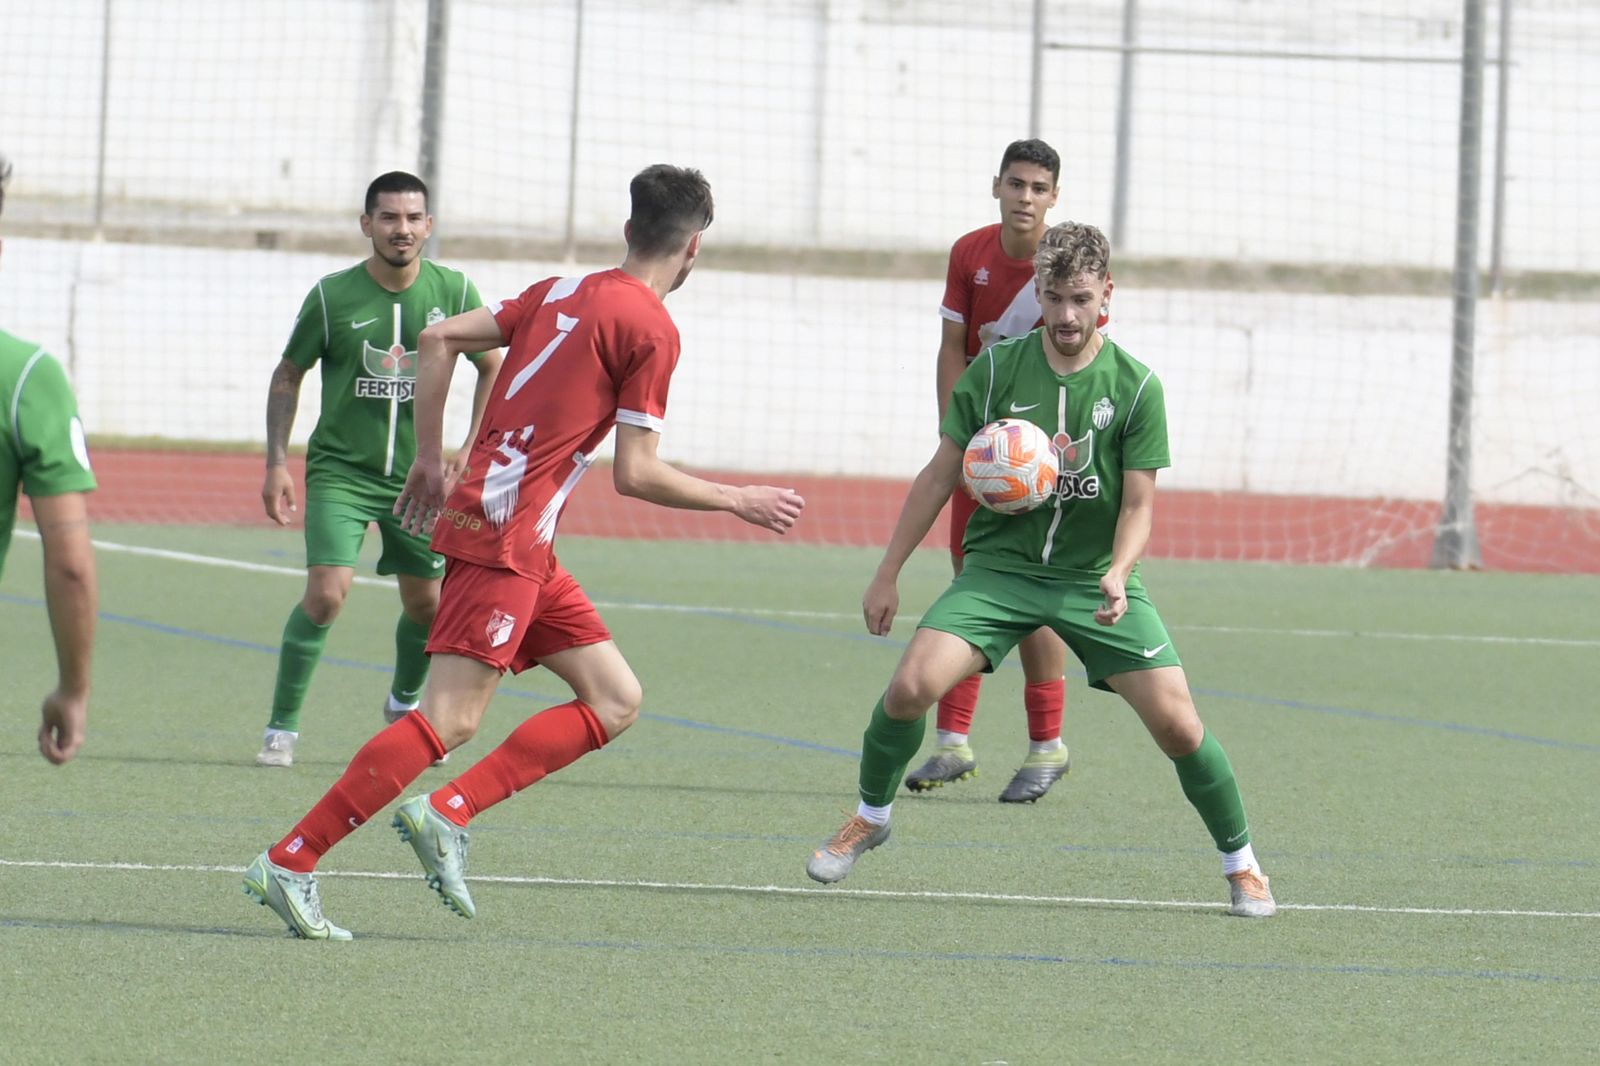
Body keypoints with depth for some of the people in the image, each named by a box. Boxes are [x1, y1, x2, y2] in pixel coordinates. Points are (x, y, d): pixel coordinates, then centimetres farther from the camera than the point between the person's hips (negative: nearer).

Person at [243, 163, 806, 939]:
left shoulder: (564, 292, 15)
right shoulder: (651, 329, -8)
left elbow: (440, 339, 14)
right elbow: (635, 474, -9)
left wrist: (429, 460, 19)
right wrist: (740, 502, 3)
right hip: (508, 532, -9)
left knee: (615, 700, 10)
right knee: (450, 719, -14)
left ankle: (448, 815, 1)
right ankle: (289, 862, -17)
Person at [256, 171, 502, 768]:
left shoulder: (453, 292, -4)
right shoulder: (332, 297, -9)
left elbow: (492, 368, 11)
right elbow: (288, 377, 2)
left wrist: (471, 449, 2)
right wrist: (277, 463, -5)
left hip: (418, 474, 3)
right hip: (340, 470, -3)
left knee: (427, 604, 11)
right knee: (326, 593, -18)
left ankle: (404, 702, 41)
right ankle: (281, 729, -8)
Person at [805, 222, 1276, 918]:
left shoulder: (1135, 387, -6)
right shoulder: (996, 370, -3)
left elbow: (1138, 502, -5)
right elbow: (940, 476, 4)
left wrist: (1118, 574, -25)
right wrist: (888, 574, 4)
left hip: (1095, 577, 0)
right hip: (1000, 566, 1)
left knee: (1177, 724, -11)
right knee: (912, 685, -20)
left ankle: (1240, 863, 11)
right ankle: (870, 819, 8)